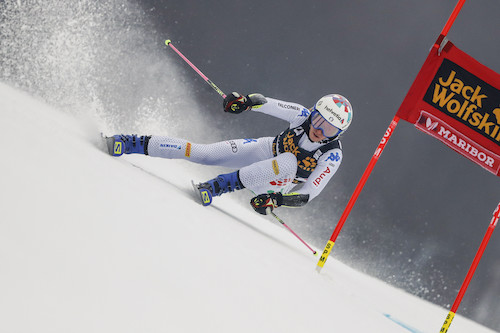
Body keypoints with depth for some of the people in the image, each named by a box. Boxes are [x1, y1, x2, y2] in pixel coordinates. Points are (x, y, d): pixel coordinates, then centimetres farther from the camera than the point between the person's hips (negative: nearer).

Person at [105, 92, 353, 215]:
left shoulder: (332, 156, -28)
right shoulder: (304, 115, -21)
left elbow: (309, 194, -29)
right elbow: (269, 104, -15)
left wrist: (277, 199, -42)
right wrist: (246, 101, -35)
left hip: (277, 184, -3)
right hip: (265, 151, 3)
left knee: (289, 162, -40)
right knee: (201, 153, -13)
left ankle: (216, 187, -33)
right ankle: (131, 144, -2)